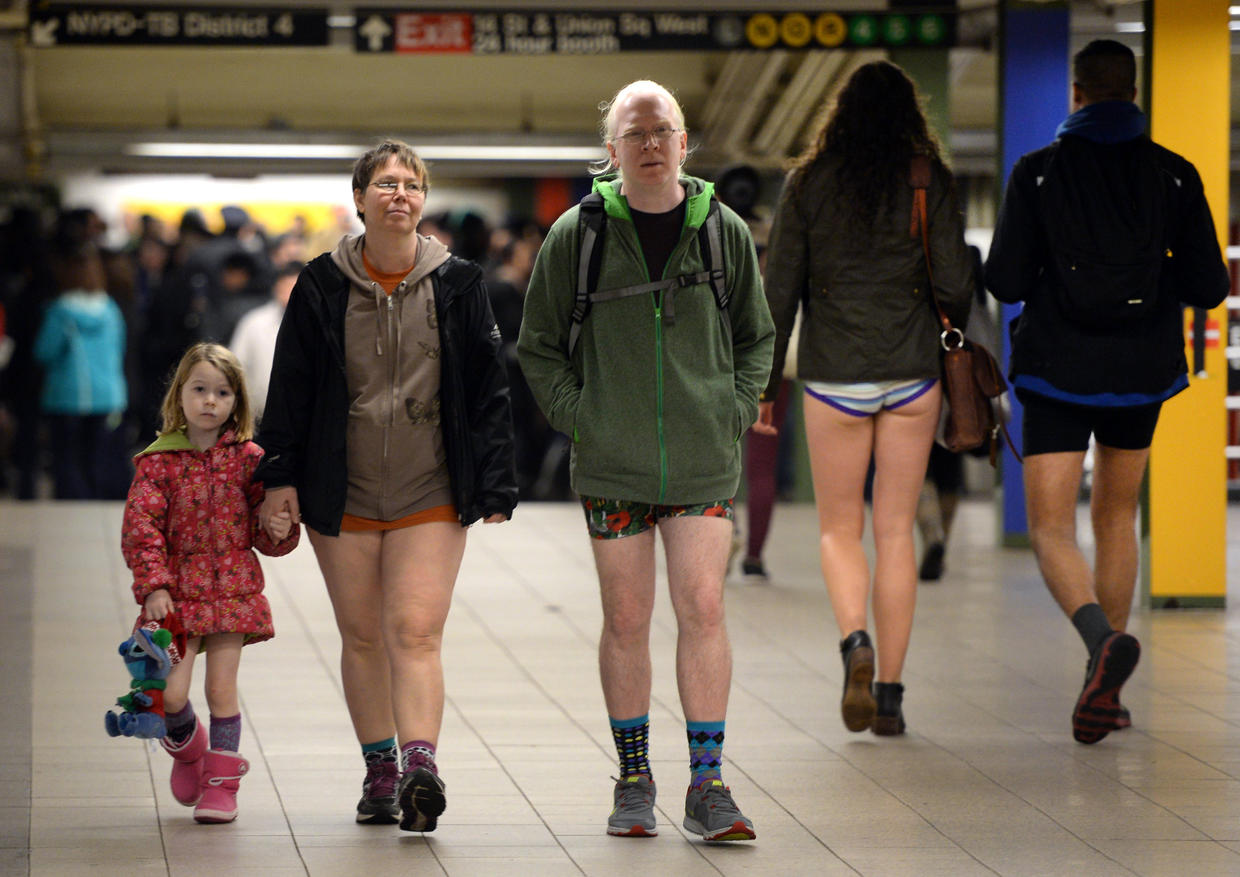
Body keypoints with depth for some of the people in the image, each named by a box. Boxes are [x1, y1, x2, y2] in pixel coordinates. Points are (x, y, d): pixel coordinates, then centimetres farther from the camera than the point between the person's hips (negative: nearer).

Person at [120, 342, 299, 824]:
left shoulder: (248, 459, 3)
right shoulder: (158, 462, -1)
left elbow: (263, 534, 10)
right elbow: (139, 527, -7)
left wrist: (278, 530, -13)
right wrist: (153, 584, -17)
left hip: (234, 591, 1)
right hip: (176, 594, -1)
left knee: (222, 689, -1)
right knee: (170, 693, -8)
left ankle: (221, 783, 11)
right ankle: (186, 748, 25)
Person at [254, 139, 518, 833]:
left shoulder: (459, 285, 2)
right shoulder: (323, 286, 2)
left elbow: (489, 390, 3)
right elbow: (291, 385, 7)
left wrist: (495, 485, -1)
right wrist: (281, 475, 3)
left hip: (431, 494, -2)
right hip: (343, 490, 2)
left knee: (415, 632, -14)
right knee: (362, 637, 9)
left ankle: (421, 765, -25)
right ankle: (381, 770, 20)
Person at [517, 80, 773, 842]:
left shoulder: (725, 231, 4)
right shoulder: (576, 236, 0)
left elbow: (756, 338, 16)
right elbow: (538, 347, 8)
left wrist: (737, 410, 3)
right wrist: (577, 418, -2)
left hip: (705, 462, 0)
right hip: (613, 465, 0)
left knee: (704, 608, -7)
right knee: (626, 620, 4)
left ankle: (707, 786, -1)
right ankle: (634, 781, 16)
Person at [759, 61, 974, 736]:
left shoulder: (808, 183, 0)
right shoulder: (929, 182, -2)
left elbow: (779, 290, 0)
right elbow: (955, 285, -5)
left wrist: (766, 384, 8)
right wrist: (953, 324, 18)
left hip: (833, 377, 0)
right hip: (912, 375, 0)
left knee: (839, 529, 11)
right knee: (895, 530, 7)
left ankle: (855, 641, -17)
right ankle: (889, 692, 6)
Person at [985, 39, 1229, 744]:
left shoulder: (1037, 174, -7)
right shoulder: (1174, 175, -3)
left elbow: (1005, 283, -8)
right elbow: (1207, 288, -4)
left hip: (1058, 373, -3)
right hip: (1141, 371, 3)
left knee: (1052, 531, -1)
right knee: (1115, 518, 21)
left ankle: (1103, 639, -32)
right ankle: (1106, 691, 22)